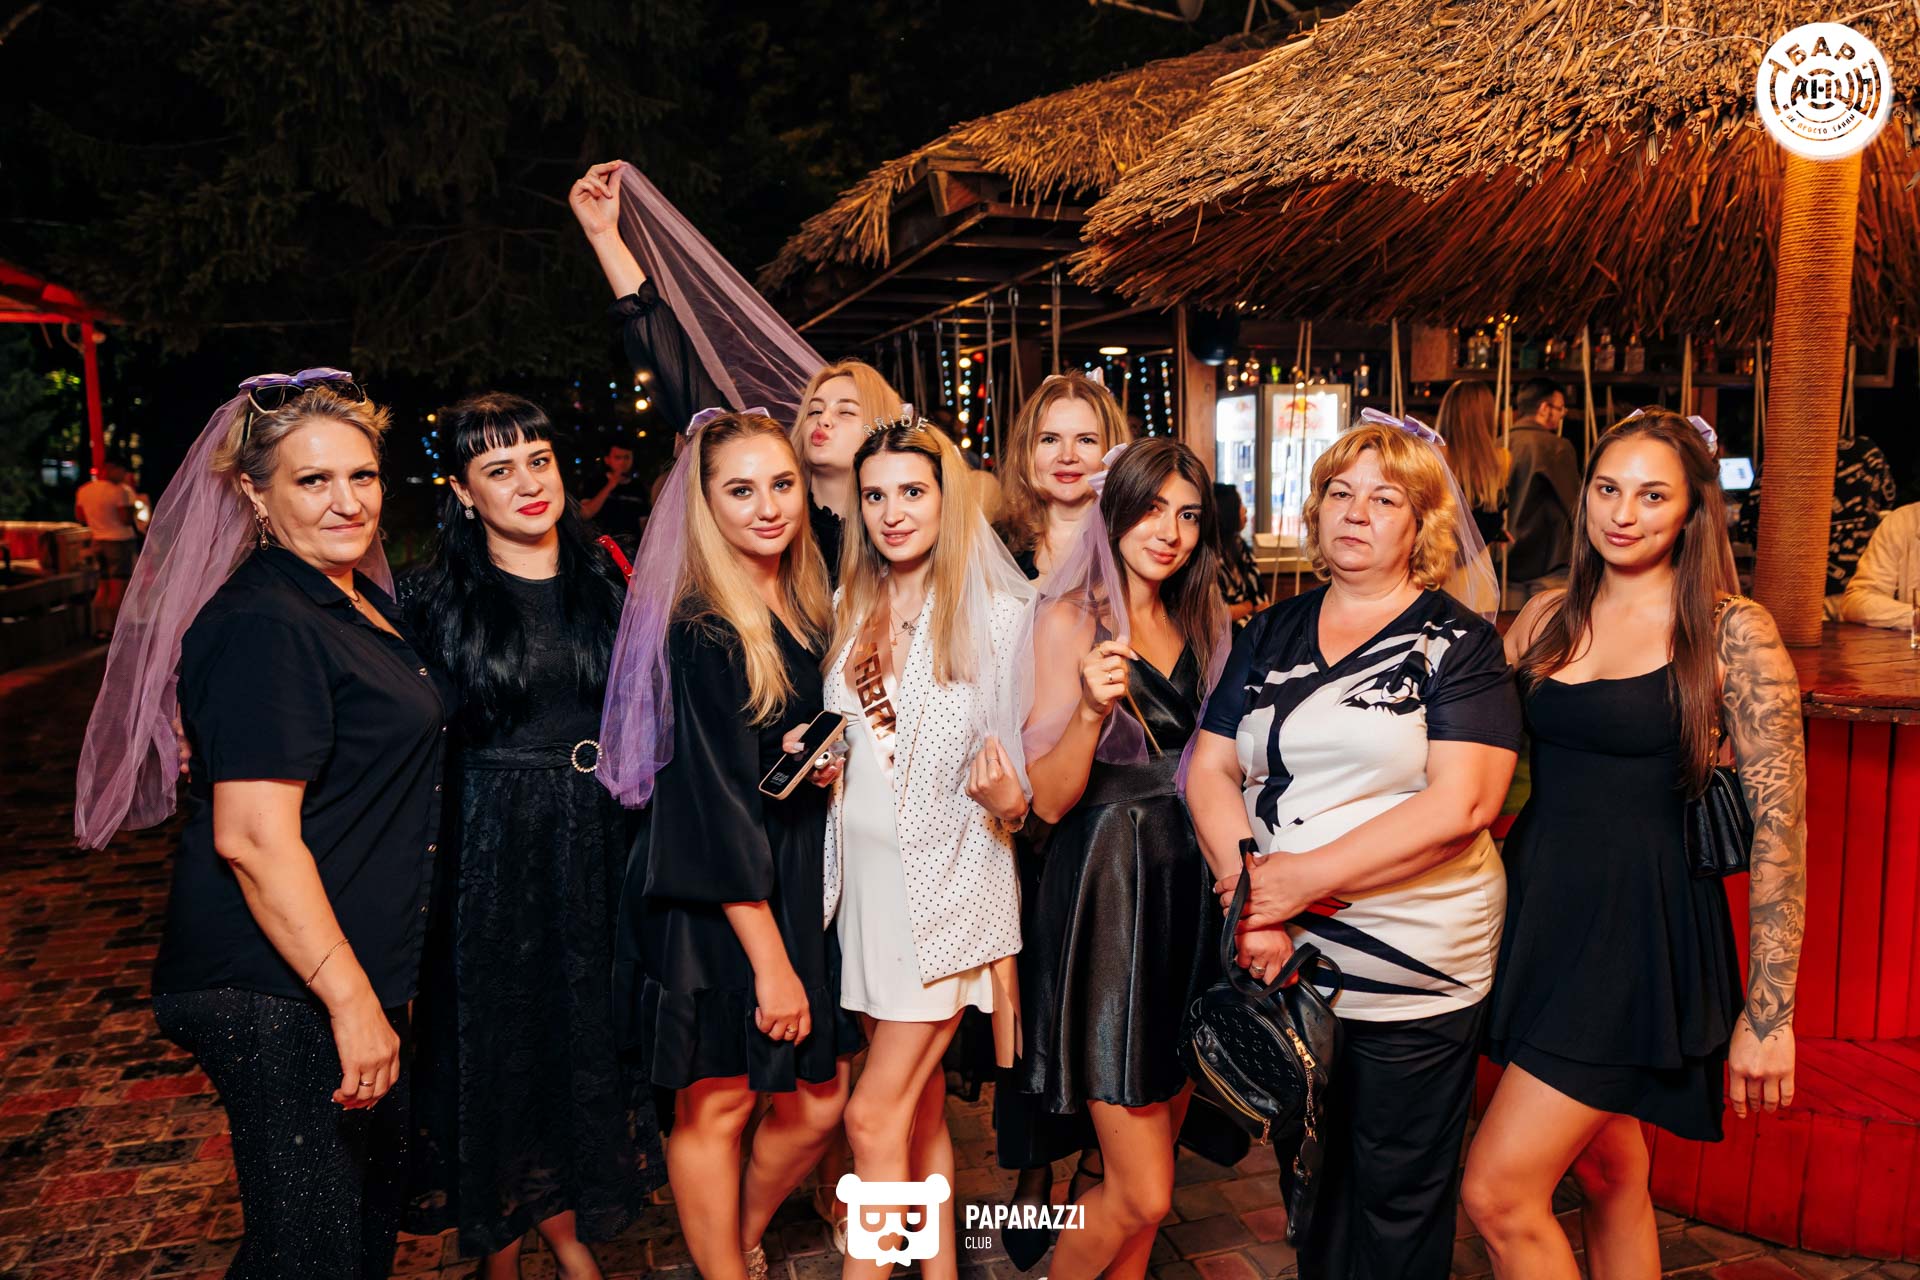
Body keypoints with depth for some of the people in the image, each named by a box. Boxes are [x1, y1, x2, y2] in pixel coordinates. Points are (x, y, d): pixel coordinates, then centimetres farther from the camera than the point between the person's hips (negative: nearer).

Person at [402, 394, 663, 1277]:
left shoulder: (606, 581, 4)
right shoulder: (435, 598, -5)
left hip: (596, 854, 3)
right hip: (490, 861, -3)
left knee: (588, 1044, 14)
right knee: (498, 1053, 9)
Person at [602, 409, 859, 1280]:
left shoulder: (807, 609, 7)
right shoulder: (700, 630, -16)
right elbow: (718, 804, -19)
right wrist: (770, 962, -18)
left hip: (804, 886, 7)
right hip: (714, 905, -7)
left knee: (820, 1100, 12)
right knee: (717, 1100, 8)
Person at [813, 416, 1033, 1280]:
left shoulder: (998, 613, -9)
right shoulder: (850, 608, 8)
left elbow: (1033, 758, -6)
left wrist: (1008, 802, -26)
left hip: (949, 878, -5)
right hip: (865, 873, 6)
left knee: (875, 1116, -3)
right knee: (921, 1107, 16)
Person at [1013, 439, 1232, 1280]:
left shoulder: (1196, 623, 11)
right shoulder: (1070, 618, -8)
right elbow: (1048, 799, -11)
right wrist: (1091, 709, -28)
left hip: (1189, 887, 7)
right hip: (1107, 894, -6)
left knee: (1158, 1140, 16)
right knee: (1142, 1193, -2)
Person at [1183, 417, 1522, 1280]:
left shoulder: (1458, 643, -5)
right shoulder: (1271, 635, 8)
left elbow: (1458, 804, -16)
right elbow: (1210, 770, 3)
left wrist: (1304, 876, -19)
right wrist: (1253, 895, -13)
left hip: (1413, 978, -4)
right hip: (1283, 964, 4)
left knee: (1398, 1207, 11)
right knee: (1309, 1184, 20)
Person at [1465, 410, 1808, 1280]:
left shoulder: (1732, 632, -8)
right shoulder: (1550, 616, 7)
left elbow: (1780, 823, -9)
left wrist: (1768, 1008, -10)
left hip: (1642, 930, -5)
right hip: (1540, 908, 5)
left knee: (1499, 1193, -6)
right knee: (1608, 1168, 19)